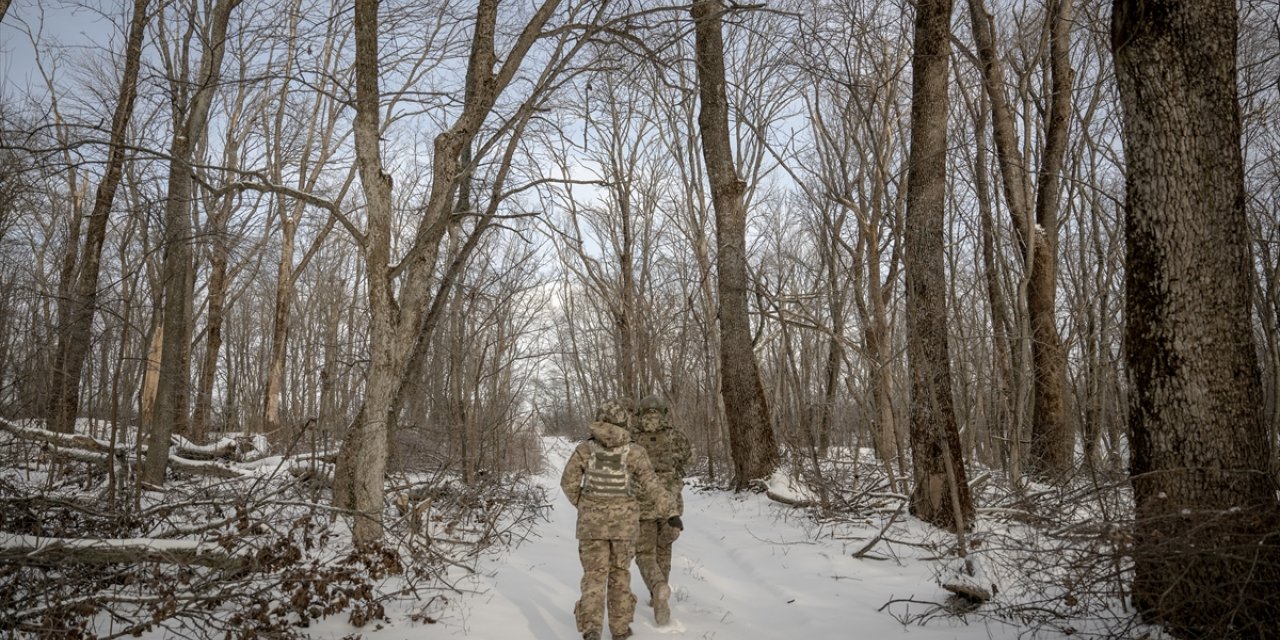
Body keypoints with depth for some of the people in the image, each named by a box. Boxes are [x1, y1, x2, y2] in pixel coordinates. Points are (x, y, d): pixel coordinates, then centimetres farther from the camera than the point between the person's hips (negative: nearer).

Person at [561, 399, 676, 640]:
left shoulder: (586, 448, -5)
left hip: (591, 520, 0)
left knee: (594, 574, 4)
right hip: (624, 520, 0)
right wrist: (672, 512, -8)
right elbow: (651, 486, -13)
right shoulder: (634, 452, -9)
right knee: (620, 572, 17)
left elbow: (568, 481, 0)